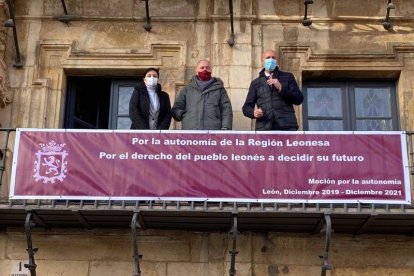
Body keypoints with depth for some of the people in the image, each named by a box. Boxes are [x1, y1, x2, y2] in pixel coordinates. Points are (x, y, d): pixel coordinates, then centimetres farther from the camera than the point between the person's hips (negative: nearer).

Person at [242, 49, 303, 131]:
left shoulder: (287, 77, 17)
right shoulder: (256, 83, 20)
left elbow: (299, 99, 7)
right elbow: (246, 107, 16)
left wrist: (281, 88, -6)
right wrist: (254, 112, -7)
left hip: (287, 127, -1)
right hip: (264, 128, 1)